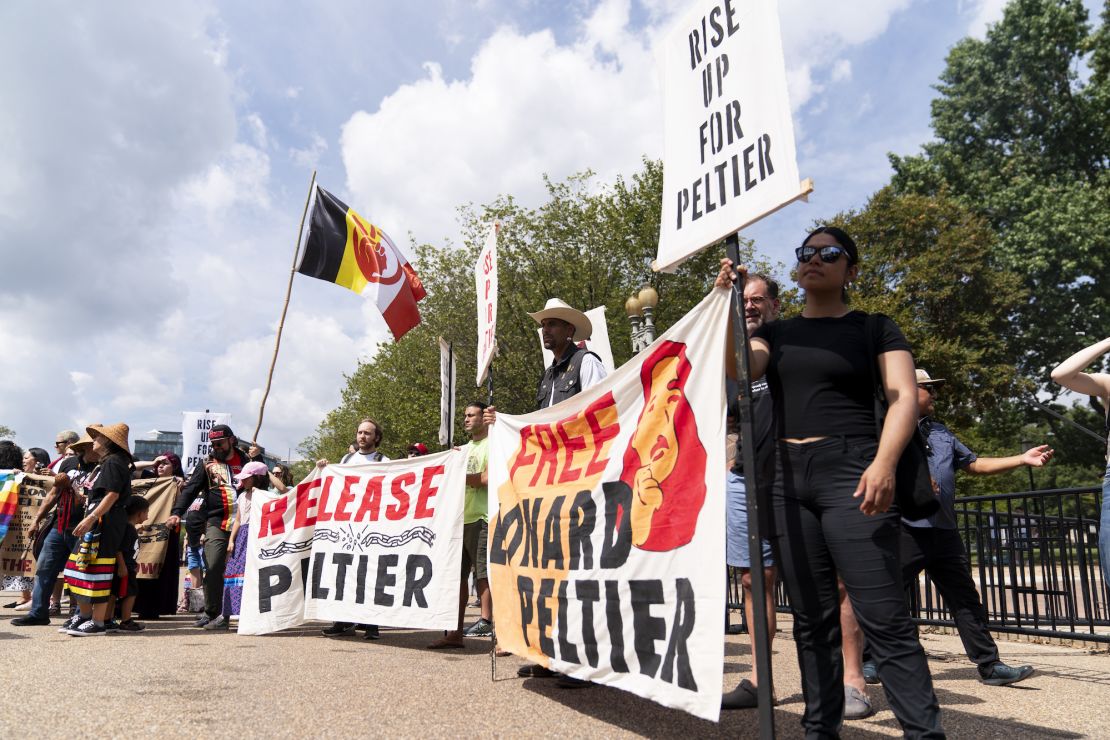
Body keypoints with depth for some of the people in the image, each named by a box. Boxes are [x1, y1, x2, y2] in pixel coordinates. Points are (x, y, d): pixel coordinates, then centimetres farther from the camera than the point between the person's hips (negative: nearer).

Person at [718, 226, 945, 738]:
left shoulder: (873, 328, 7)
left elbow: (904, 397, -4)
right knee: (811, 618, 10)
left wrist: (884, 463, -20)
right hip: (787, 480, 4)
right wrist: (725, 302, -11)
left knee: (883, 617, -9)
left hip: (849, 473, -4)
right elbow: (737, 368, -2)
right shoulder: (775, 333, 17)